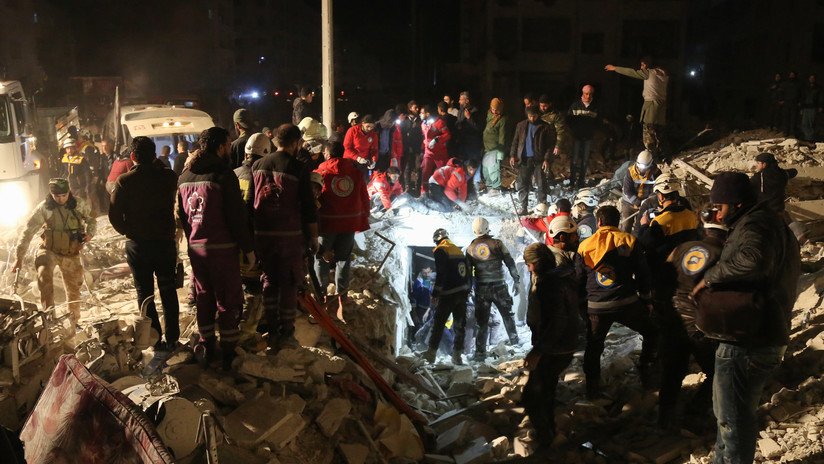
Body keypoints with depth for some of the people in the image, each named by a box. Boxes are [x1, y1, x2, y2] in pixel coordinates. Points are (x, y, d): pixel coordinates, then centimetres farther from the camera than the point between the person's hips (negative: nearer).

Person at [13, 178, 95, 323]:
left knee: (74, 290, 12)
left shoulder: (79, 204, -9)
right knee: (44, 274, -34)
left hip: (71, 254, 2)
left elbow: (91, 220, 7)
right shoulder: (44, 208, -15)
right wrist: (19, 258, -14)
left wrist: (90, 233, -16)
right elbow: (28, 232, -11)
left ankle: (74, 321, 33)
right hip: (49, 251, -2)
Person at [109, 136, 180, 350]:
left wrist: (129, 232, 7)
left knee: (144, 292, 9)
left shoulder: (125, 181, -11)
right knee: (168, 290, 13)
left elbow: (115, 215, -11)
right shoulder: (168, 177, -7)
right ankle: (172, 338, 16)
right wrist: (158, 163, 8)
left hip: (138, 244, -1)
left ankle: (155, 339, 10)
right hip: (165, 242, 2)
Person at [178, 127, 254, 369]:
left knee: (204, 297, 16)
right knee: (228, 299, 4)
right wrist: (248, 248, -8)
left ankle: (207, 349, 25)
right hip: (222, 248, -6)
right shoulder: (223, 174, -14)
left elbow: (181, 214, 14)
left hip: (195, 247, 6)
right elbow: (237, 216, -15)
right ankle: (228, 353, 9)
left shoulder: (185, 176, 8)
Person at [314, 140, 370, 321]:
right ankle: (342, 297, 8)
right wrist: (364, 219, 19)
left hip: (326, 223, -3)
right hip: (350, 222, 3)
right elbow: (364, 199, 7)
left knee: (322, 258, 15)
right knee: (343, 258, 12)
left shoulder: (321, 173, -9)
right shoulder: (355, 171, 1)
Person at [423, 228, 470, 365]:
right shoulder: (458, 250, 15)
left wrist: (435, 294, -12)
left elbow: (441, 275, -16)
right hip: (462, 292, 7)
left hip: (448, 294, -6)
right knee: (460, 325, 8)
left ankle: (431, 353, 7)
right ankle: (457, 355, 9)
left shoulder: (441, 251, -8)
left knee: (438, 323, 3)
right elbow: (466, 273, 17)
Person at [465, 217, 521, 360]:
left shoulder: (470, 249, 1)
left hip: (481, 289, 1)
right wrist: (517, 281, 2)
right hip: (499, 287, -1)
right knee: (507, 315, 18)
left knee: (482, 321, 7)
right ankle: (514, 341, 26)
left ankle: (480, 352, 6)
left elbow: (468, 272, 5)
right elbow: (510, 263, -5)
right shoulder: (497, 243, -4)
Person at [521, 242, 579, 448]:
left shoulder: (550, 283, -24)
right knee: (545, 393, 25)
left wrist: (537, 351, -27)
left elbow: (556, 321, -29)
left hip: (553, 352, -11)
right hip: (565, 347, 11)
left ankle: (545, 442, 6)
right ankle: (549, 434, 39)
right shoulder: (563, 277, 8)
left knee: (532, 397, -4)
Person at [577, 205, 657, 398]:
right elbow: (642, 273, 1)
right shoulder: (628, 241, 0)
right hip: (627, 303, -1)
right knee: (651, 332, 21)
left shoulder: (585, 246, 5)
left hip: (596, 307, 2)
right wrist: (646, 300, 12)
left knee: (593, 347, 17)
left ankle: (592, 387, 18)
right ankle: (646, 372, 14)